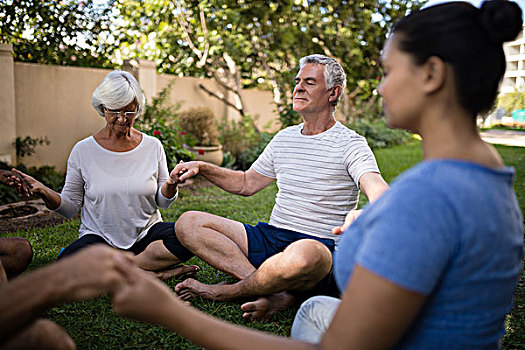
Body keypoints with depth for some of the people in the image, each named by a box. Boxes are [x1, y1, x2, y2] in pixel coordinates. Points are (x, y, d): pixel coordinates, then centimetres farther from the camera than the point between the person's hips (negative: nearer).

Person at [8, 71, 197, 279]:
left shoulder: (153, 147, 2)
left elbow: (162, 203, 7)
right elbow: (70, 207, 2)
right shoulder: (83, 151, -1)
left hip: (146, 234, 1)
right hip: (99, 237, -1)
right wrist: (45, 193, -17)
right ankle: (153, 270, -20)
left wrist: (170, 186, -15)